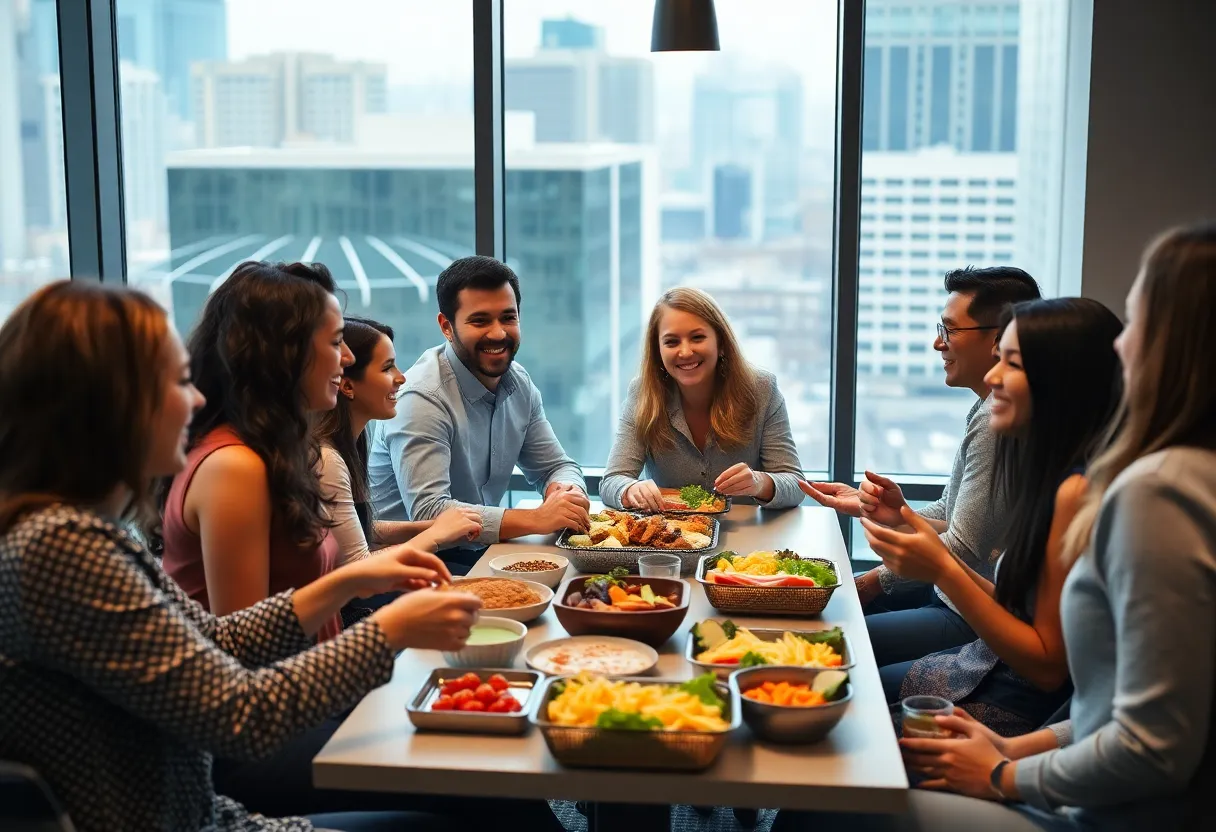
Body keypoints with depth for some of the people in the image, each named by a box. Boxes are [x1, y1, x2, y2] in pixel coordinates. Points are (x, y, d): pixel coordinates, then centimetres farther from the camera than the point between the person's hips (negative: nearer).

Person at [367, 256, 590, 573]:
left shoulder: (518, 382, 5)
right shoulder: (423, 398, -20)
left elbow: (555, 466, 13)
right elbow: (428, 514, -28)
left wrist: (567, 490, -12)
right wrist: (536, 519, -34)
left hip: (479, 552, 7)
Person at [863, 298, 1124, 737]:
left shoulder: (1077, 490, -24)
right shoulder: (1051, 471, 4)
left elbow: (1049, 666, -21)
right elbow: (1012, 602, 7)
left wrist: (942, 571, -21)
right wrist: (919, 533, 1)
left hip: (1025, 705, -9)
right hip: (994, 667, 9)